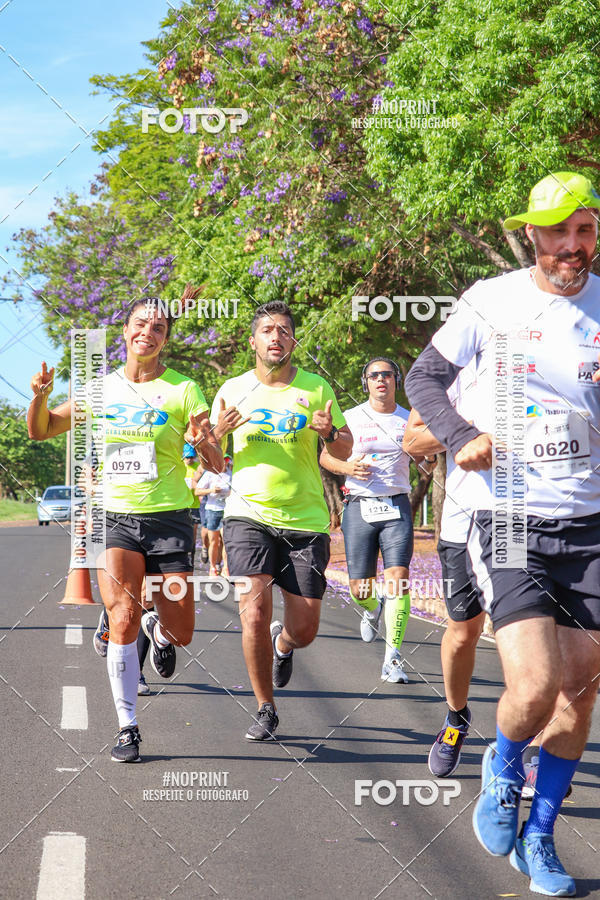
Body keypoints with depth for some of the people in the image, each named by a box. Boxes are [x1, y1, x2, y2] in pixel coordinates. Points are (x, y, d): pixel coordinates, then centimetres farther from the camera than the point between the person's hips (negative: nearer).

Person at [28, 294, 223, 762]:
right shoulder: (102, 388, 8)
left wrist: (204, 443, -27)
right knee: (123, 619, -14)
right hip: (114, 517, 1)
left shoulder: (183, 390, -1)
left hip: (168, 518, -1)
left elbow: (216, 465, -4)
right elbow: (40, 431, 15)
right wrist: (40, 397, -5)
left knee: (180, 632, -1)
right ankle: (127, 726, -2)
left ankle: (160, 631, 38)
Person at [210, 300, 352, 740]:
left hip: (305, 520, 1)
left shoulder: (315, 387, 4)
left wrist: (329, 431, -14)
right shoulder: (232, 390, 6)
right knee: (255, 614, -16)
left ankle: (283, 643, 40)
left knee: (305, 627, 1)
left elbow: (346, 449, 9)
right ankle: (266, 711, 2)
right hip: (249, 513, 0)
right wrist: (216, 432, -10)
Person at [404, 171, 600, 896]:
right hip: (507, 520, -3)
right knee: (535, 686, -18)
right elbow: (424, 377, 8)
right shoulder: (491, 301, -1)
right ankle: (502, 768, 16)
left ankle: (538, 837, 24)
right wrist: (460, 439, -9)